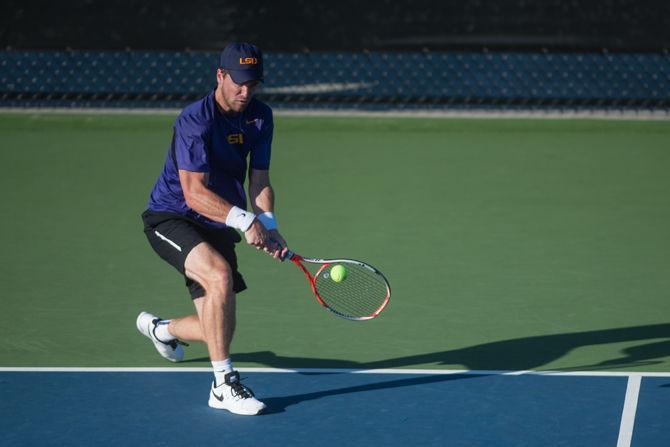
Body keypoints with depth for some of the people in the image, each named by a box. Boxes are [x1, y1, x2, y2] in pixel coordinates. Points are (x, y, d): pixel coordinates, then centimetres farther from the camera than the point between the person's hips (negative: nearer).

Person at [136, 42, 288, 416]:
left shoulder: (260, 117, 0)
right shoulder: (195, 121, -21)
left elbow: (259, 181, 0)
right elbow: (194, 192, -28)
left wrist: (269, 226, -19)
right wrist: (245, 220, -39)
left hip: (218, 228, 7)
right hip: (171, 219, -7)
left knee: (219, 330, 6)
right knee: (219, 274, -36)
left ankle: (160, 328, 43)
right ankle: (224, 385, -29)